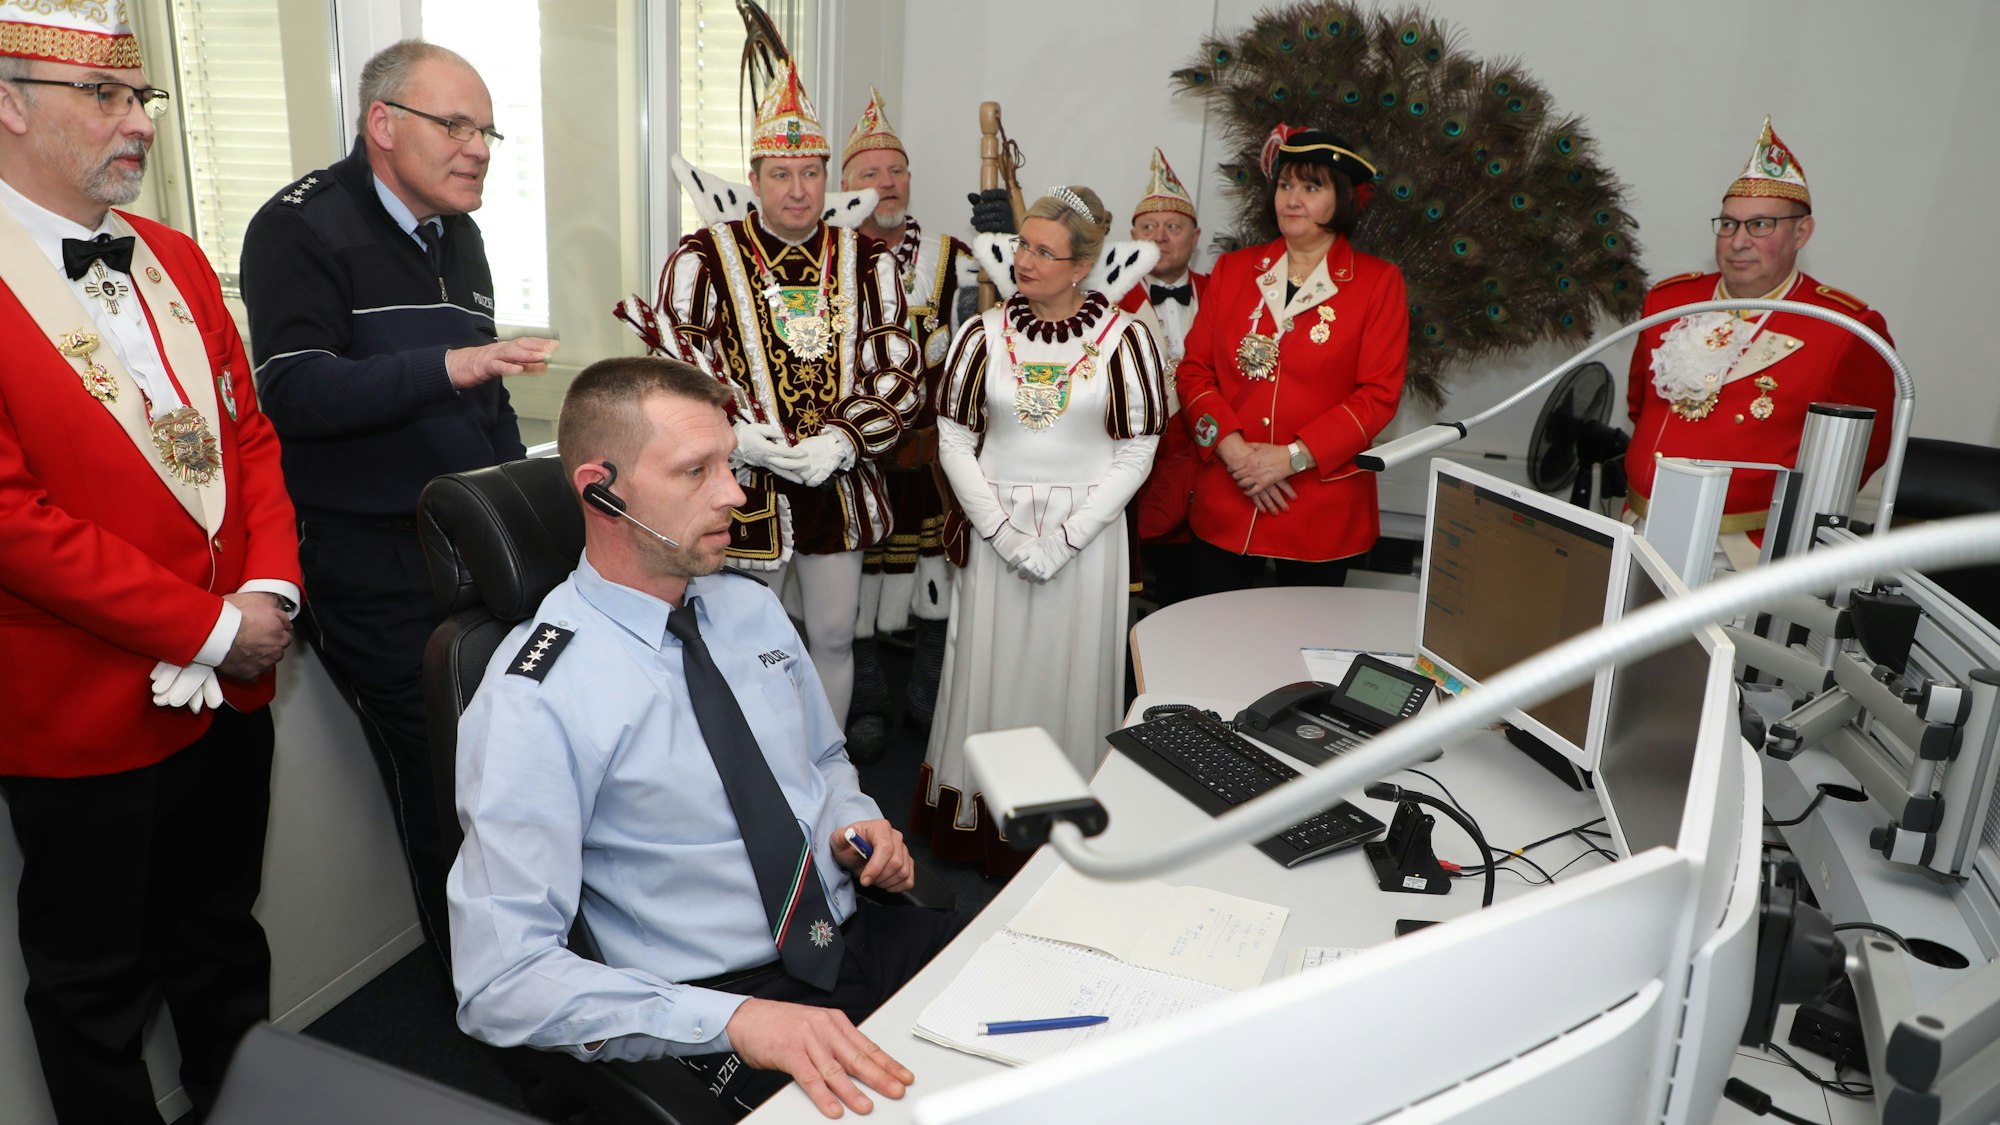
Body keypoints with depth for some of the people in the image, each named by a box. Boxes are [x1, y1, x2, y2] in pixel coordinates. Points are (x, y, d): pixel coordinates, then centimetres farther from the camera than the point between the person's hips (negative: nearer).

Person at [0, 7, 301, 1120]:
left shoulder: (176, 259, 7)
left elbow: (250, 434, 8)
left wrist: (270, 586, -7)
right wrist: (208, 626, -16)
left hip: (231, 691, 6)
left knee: (222, 945, 23)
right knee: (97, 987, 15)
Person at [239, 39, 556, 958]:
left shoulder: (458, 235, 16)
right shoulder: (303, 227, -8)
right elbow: (293, 391, -20)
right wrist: (446, 367, -32)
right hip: (375, 564, -6)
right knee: (438, 778, -1)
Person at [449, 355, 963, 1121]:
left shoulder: (753, 608, 7)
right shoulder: (534, 701, -14)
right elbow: (500, 980, -17)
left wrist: (855, 825, 0)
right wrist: (735, 1020, -27)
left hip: (865, 934, 6)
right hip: (717, 1009, -6)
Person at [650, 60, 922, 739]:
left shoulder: (867, 262, 4)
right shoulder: (705, 258, -3)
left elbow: (896, 372, 0)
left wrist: (841, 441, -14)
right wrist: (742, 438, -20)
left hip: (840, 484, 3)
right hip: (745, 483, -2)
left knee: (834, 637, 14)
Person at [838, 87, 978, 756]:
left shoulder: (953, 261, 2)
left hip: (933, 458, 1)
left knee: (939, 588, 10)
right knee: (853, 595, 8)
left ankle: (932, 704, 28)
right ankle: (866, 709, 27)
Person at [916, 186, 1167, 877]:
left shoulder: (1123, 339, -5)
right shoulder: (985, 334, 1)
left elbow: (1136, 453, -4)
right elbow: (954, 441, 1)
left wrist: (1065, 537, -11)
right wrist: (1004, 531, -9)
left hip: (1085, 535, -1)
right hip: (995, 529, 2)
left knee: (1071, 674, 6)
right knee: (992, 671, 8)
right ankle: (981, 819, 25)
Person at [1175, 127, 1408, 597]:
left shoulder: (1377, 283, 1)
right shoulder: (1233, 269, 9)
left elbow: (1379, 395, -6)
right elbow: (1194, 369, 4)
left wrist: (1292, 456, -16)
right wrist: (1233, 448, -12)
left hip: (1322, 508, -2)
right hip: (1224, 501, 2)